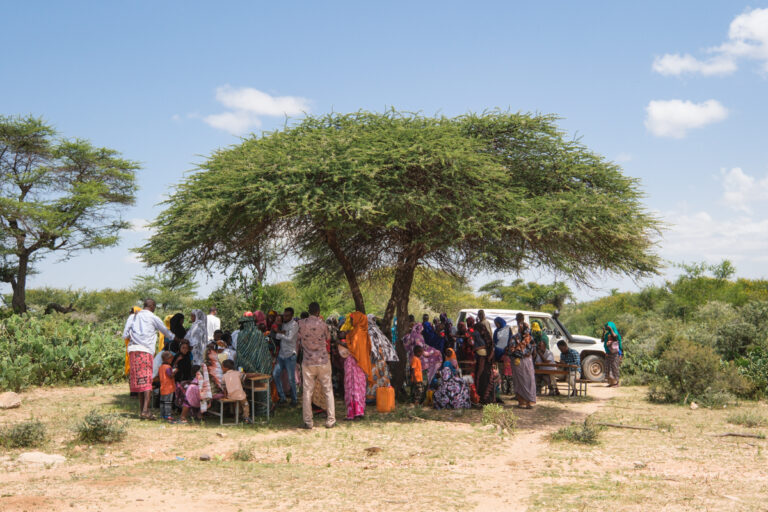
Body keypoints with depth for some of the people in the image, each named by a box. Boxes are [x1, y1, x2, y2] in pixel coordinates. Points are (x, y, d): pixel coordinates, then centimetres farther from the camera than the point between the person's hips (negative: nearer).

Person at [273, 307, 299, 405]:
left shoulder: (294, 324, -9)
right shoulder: (283, 324, 11)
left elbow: (289, 338, -18)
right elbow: (277, 336, 5)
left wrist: (280, 334, -6)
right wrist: (282, 333, -14)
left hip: (290, 355, -7)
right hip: (281, 354, 7)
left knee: (291, 379, -1)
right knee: (275, 374, 2)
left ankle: (294, 399, 13)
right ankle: (282, 397, 13)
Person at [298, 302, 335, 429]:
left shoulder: (301, 323, -5)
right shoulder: (322, 324, -7)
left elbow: (299, 336, 10)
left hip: (308, 362, 1)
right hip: (323, 361, -1)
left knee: (307, 391, 6)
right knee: (328, 390, 8)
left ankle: (308, 421, 6)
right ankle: (330, 420, 8)